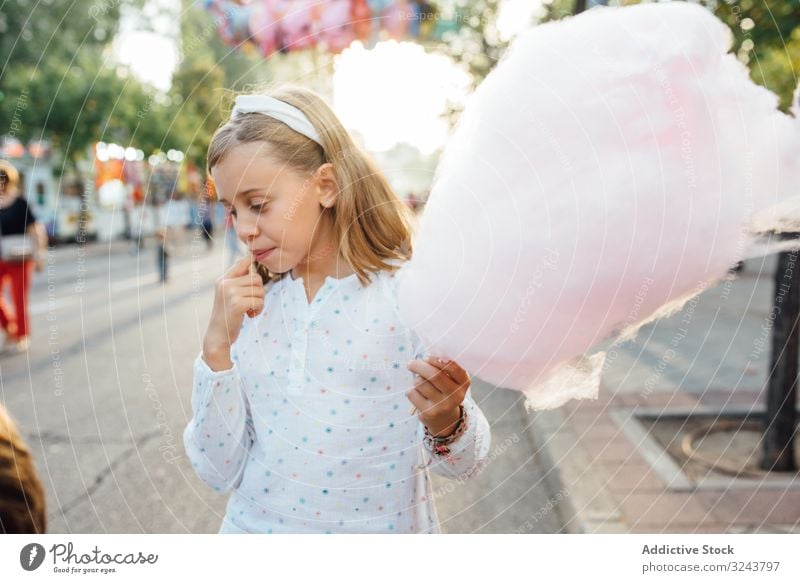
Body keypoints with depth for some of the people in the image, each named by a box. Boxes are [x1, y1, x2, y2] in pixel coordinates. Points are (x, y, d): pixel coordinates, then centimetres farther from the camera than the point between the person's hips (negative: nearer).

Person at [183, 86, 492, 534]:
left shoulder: (413, 292, -11)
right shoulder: (248, 304, 1)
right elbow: (219, 472, -3)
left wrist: (445, 422, -24)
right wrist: (217, 345, -11)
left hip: (382, 526, -1)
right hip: (256, 525, 2)